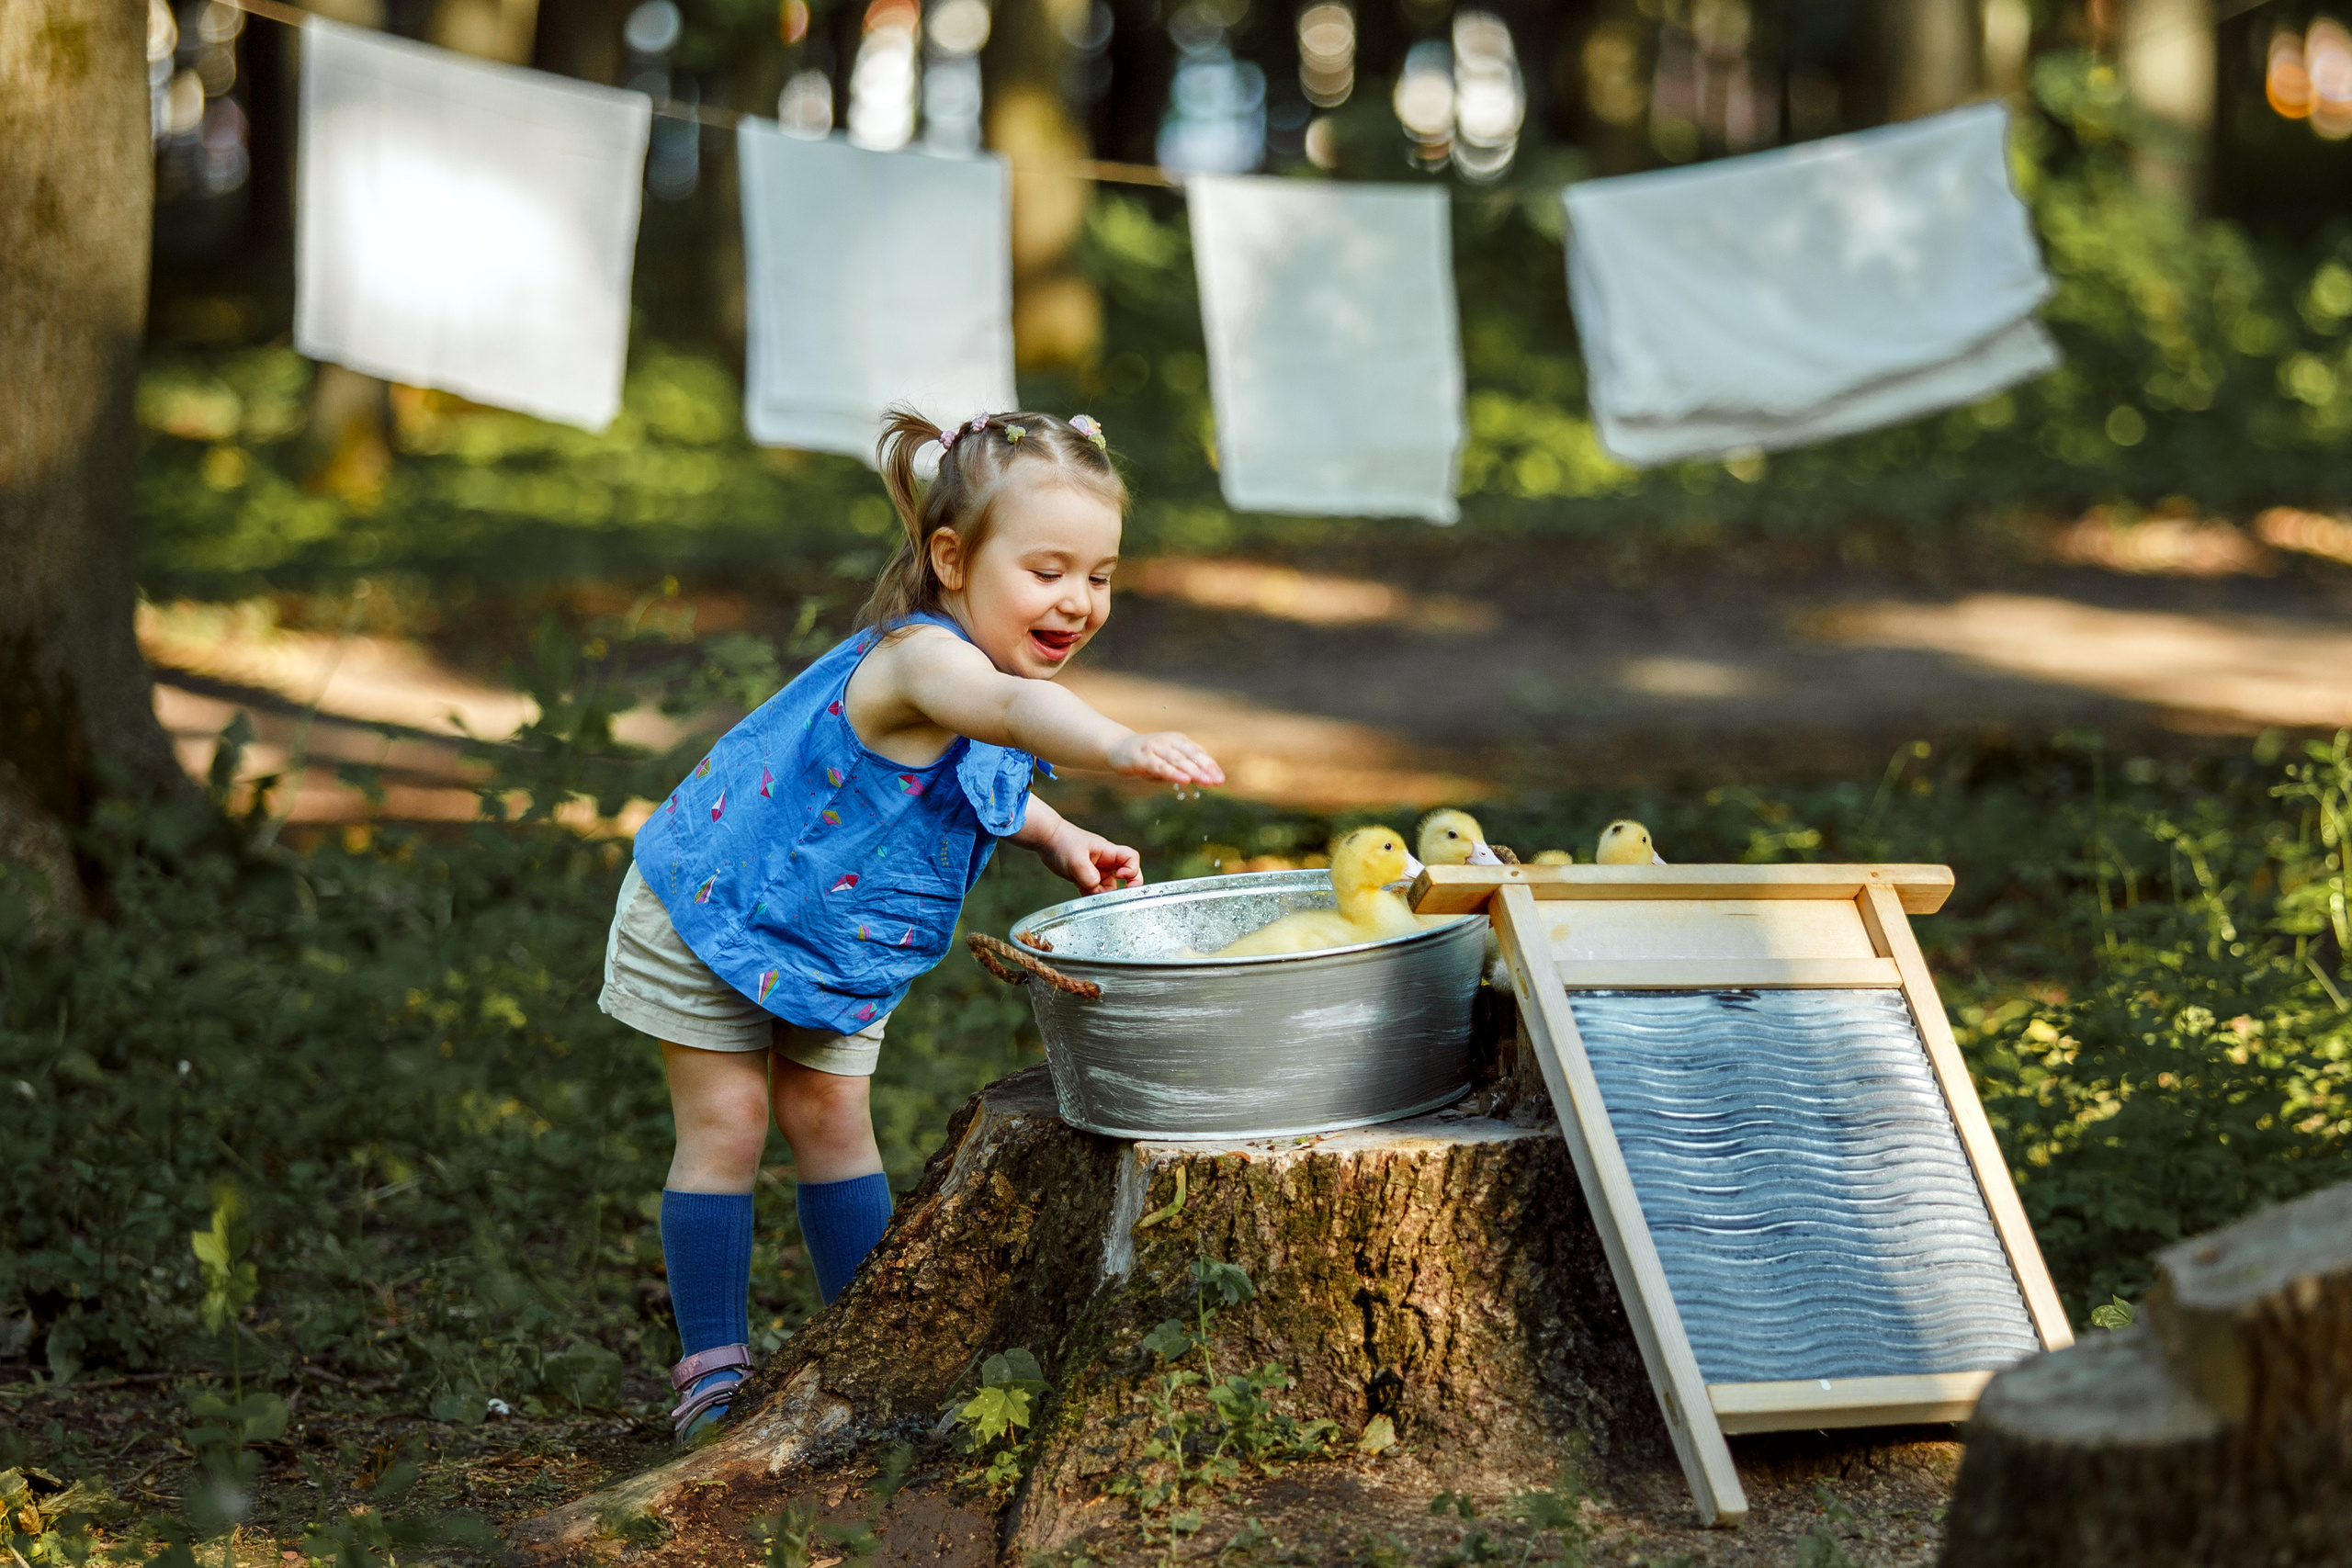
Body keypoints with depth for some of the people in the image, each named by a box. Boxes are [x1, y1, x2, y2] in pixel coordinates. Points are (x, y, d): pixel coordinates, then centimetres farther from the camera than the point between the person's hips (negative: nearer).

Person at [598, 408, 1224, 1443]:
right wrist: (1122, 747, -81)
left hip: (837, 945, 7)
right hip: (711, 906, -7)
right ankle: (713, 1366, 8)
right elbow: (1007, 711, -63)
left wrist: (1058, 838, -1)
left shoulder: (996, 665, -9)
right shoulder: (922, 659, -38)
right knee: (727, 1127, -2)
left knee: (830, 1120, 8)